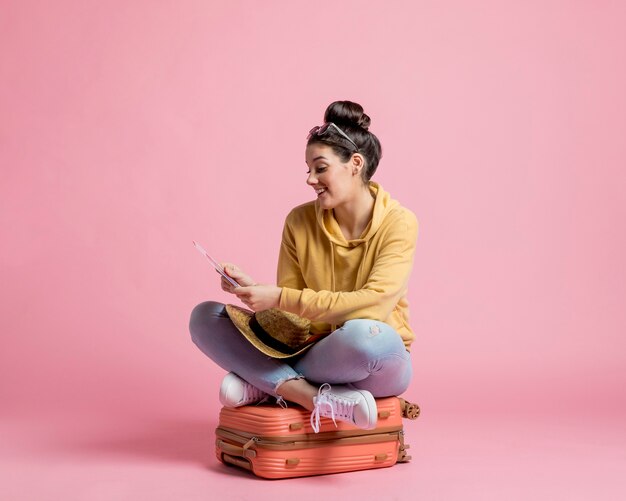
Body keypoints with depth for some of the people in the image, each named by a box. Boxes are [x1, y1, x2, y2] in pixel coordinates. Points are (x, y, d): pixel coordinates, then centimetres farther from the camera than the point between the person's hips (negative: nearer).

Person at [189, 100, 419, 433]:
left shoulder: (397, 223, -12)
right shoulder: (300, 221, 0)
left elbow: (372, 306, -24)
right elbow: (289, 311, 2)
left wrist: (281, 299, -27)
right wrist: (254, 289, -19)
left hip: (377, 364, -5)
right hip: (311, 351, 5)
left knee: (365, 335, -42)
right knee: (204, 316, -11)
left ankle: (265, 383, -17)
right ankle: (321, 399, -27)